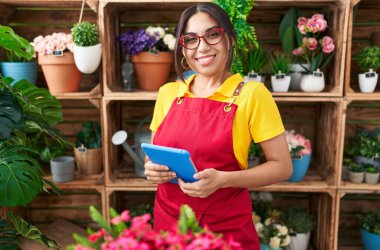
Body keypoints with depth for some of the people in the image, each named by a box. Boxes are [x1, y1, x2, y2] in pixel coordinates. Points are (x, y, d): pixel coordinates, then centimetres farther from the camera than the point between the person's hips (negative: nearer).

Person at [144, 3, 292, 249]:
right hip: (168, 219, 4)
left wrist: (222, 179, -22)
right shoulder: (167, 93, 0)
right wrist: (152, 169, -10)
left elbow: (282, 167, -9)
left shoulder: (252, 94, -11)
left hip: (227, 227, -3)